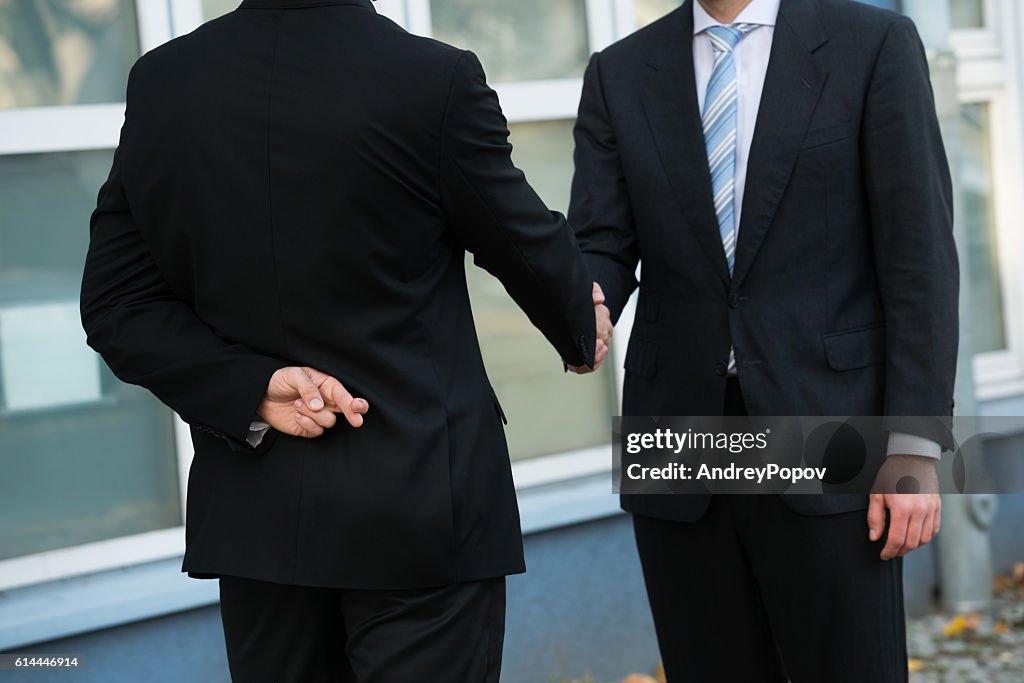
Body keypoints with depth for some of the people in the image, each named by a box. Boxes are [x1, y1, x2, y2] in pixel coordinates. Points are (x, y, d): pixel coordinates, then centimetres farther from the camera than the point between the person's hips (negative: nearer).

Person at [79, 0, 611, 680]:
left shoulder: (159, 82, -1)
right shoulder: (436, 79, -14)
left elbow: (115, 304, 0)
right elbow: (524, 243, 1)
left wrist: (251, 387, -8)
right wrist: (582, 325, 20)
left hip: (258, 512, 5)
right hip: (421, 505, -4)